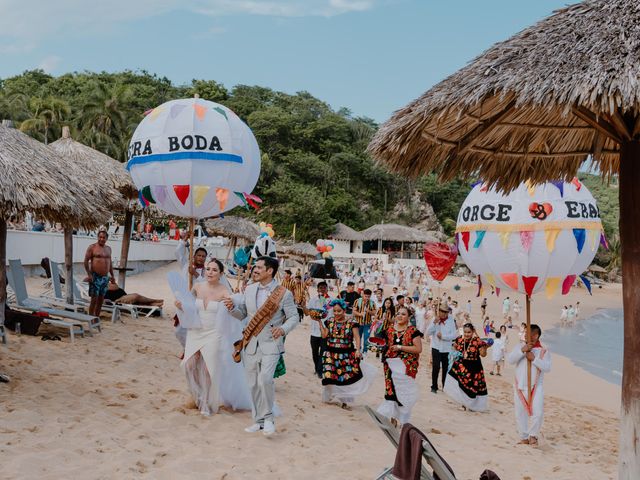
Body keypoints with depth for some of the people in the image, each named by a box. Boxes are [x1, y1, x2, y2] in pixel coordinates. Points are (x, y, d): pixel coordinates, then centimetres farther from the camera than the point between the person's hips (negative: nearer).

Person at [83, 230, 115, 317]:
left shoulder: (108, 248, 14)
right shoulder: (92, 247, -4)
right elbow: (86, 261, -7)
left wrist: (112, 275, 16)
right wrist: (89, 274, -15)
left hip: (105, 277, 6)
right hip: (95, 277, -6)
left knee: (101, 300, 7)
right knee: (94, 299, -8)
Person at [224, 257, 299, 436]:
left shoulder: (283, 293, -6)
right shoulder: (249, 290, 8)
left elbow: (294, 317, -2)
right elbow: (242, 315, 15)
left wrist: (283, 329, -21)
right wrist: (232, 307, -6)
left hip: (271, 344, -5)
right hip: (251, 344, 5)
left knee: (265, 379, -22)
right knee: (254, 384, 9)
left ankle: (268, 417, -3)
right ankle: (259, 421, 23)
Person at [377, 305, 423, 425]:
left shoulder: (413, 331, -2)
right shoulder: (389, 330, 12)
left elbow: (419, 349, -10)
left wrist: (401, 347, -13)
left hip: (406, 367, -4)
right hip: (392, 366, 4)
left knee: (404, 391, -6)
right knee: (391, 390, 1)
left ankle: (403, 420, 5)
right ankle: (392, 417, 12)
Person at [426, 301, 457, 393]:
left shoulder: (451, 321, -3)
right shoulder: (434, 320, -1)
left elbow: (454, 335, -9)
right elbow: (428, 333, -8)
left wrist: (443, 336, -17)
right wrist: (434, 323, -19)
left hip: (447, 349, 1)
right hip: (436, 348, -1)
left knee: (446, 368, 8)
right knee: (436, 367, -9)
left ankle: (445, 386, 22)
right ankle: (434, 387, 1)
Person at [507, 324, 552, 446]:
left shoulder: (543, 351, 2)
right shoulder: (520, 347, 7)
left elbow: (547, 368, -10)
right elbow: (510, 360, -7)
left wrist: (534, 358, -19)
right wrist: (522, 350, -18)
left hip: (536, 387, -2)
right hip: (520, 387, 2)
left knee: (538, 412, -16)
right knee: (520, 414, 9)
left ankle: (533, 435, 5)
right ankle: (524, 437, 24)